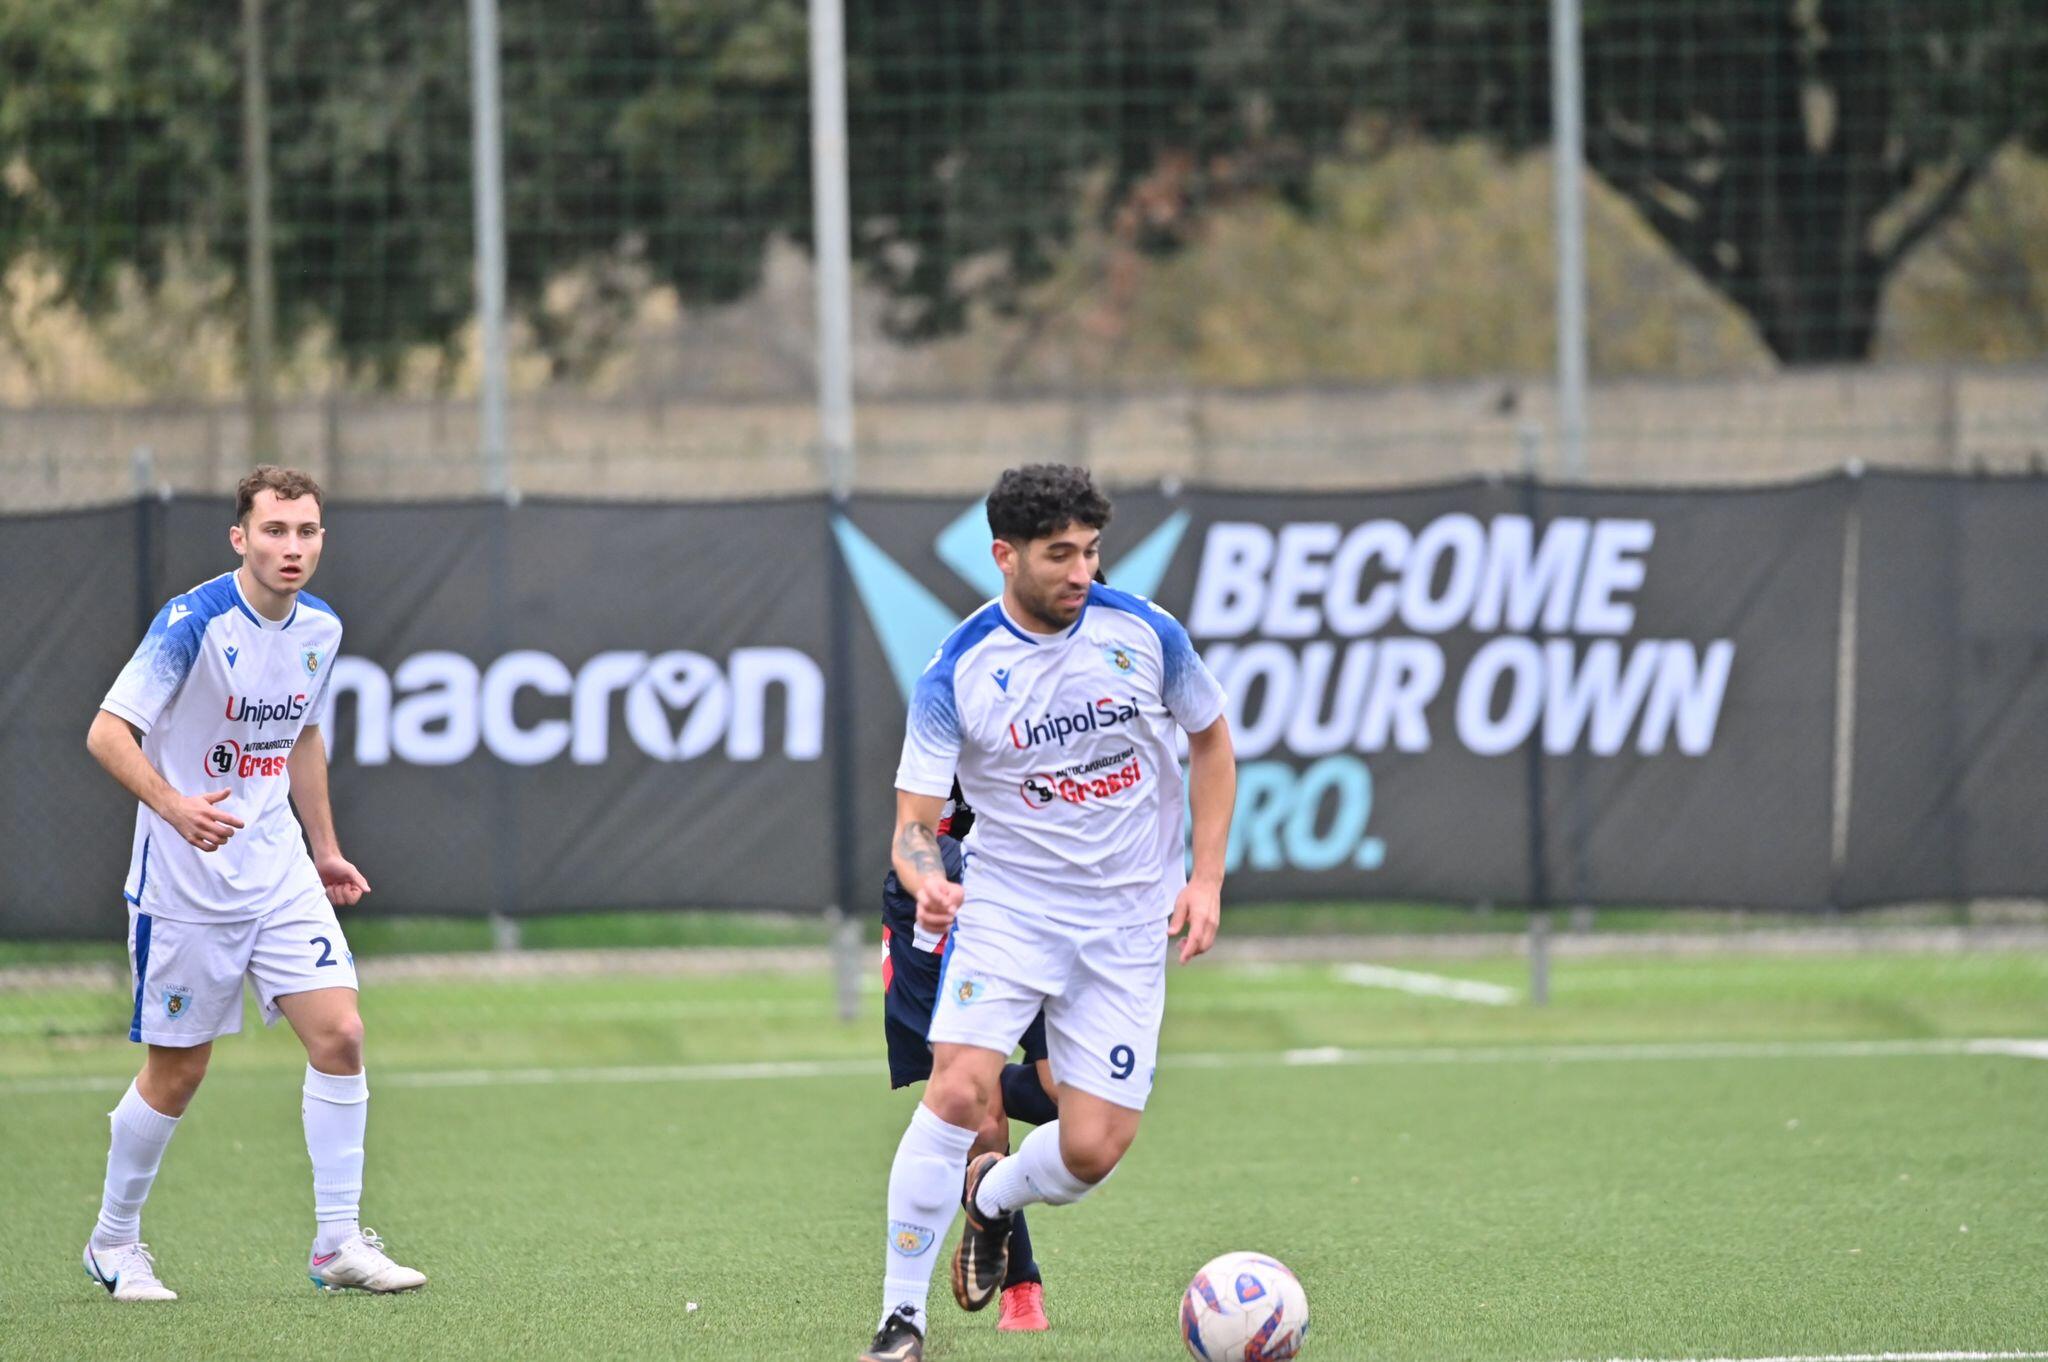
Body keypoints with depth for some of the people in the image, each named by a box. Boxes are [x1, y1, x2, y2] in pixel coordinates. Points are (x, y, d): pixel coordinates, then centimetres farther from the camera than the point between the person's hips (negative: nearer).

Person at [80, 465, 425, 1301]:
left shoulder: (320, 629, 3)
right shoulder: (193, 623, -18)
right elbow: (107, 733, -22)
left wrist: (325, 847, 20)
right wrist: (174, 806, -37)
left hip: (278, 872, 5)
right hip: (184, 883, -5)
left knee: (340, 1035, -8)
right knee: (177, 1073, 3)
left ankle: (338, 1243, -1)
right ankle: (114, 1241, 23)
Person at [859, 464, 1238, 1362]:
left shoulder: (1144, 633, -5)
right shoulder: (954, 675, -11)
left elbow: (1210, 741, 12)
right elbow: (914, 822, -10)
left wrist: (1206, 880, 4)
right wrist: (927, 880, -34)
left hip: (1128, 922, 2)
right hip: (1005, 907, -2)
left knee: (1093, 1148, -7)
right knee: (958, 1089, -24)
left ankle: (992, 1198, 30)